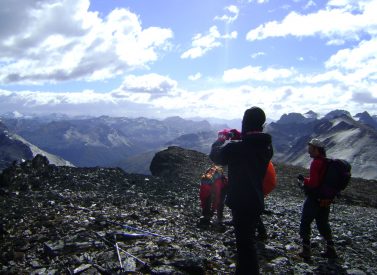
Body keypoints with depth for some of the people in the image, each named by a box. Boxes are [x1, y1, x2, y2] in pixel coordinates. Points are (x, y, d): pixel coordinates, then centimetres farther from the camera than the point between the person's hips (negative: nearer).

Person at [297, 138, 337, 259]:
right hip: (326, 200, 8)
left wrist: (303, 180, -7)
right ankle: (330, 249, 22)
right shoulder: (329, 162, 8)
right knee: (323, 224, 19)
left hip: (314, 198, -8)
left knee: (305, 223, 5)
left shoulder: (316, 163, -19)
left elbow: (313, 183, -24)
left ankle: (306, 250, 5)